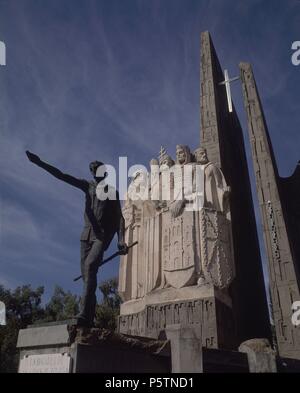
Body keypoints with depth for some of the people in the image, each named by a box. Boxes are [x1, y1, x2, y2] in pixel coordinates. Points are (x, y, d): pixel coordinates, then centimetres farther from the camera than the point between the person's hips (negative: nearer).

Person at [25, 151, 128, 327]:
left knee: (90, 266, -24)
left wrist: (121, 239, -13)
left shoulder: (112, 192, 8)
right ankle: (90, 317, 3)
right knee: (87, 272, -2)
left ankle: (85, 314, -32)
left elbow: (119, 217, 1)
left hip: (103, 235, -4)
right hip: (87, 234, 4)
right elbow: (61, 176, 8)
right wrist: (40, 163, -1)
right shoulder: (88, 186, 15)